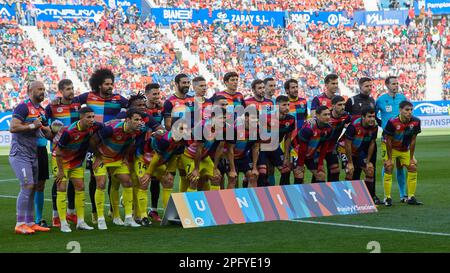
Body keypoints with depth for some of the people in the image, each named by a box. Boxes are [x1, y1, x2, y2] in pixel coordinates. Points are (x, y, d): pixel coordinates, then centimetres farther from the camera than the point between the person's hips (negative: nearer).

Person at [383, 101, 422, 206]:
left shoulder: (415, 122, -17)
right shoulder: (392, 122, -28)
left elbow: (413, 140, -8)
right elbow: (388, 141, -19)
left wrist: (411, 158, -6)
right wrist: (389, 158, -17)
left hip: (406, 150, 4)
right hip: (392, 149, -4)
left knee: (413, 168, -3)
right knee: (388, 169, -15)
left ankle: (411, 197, 6)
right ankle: (387, 198, -6)